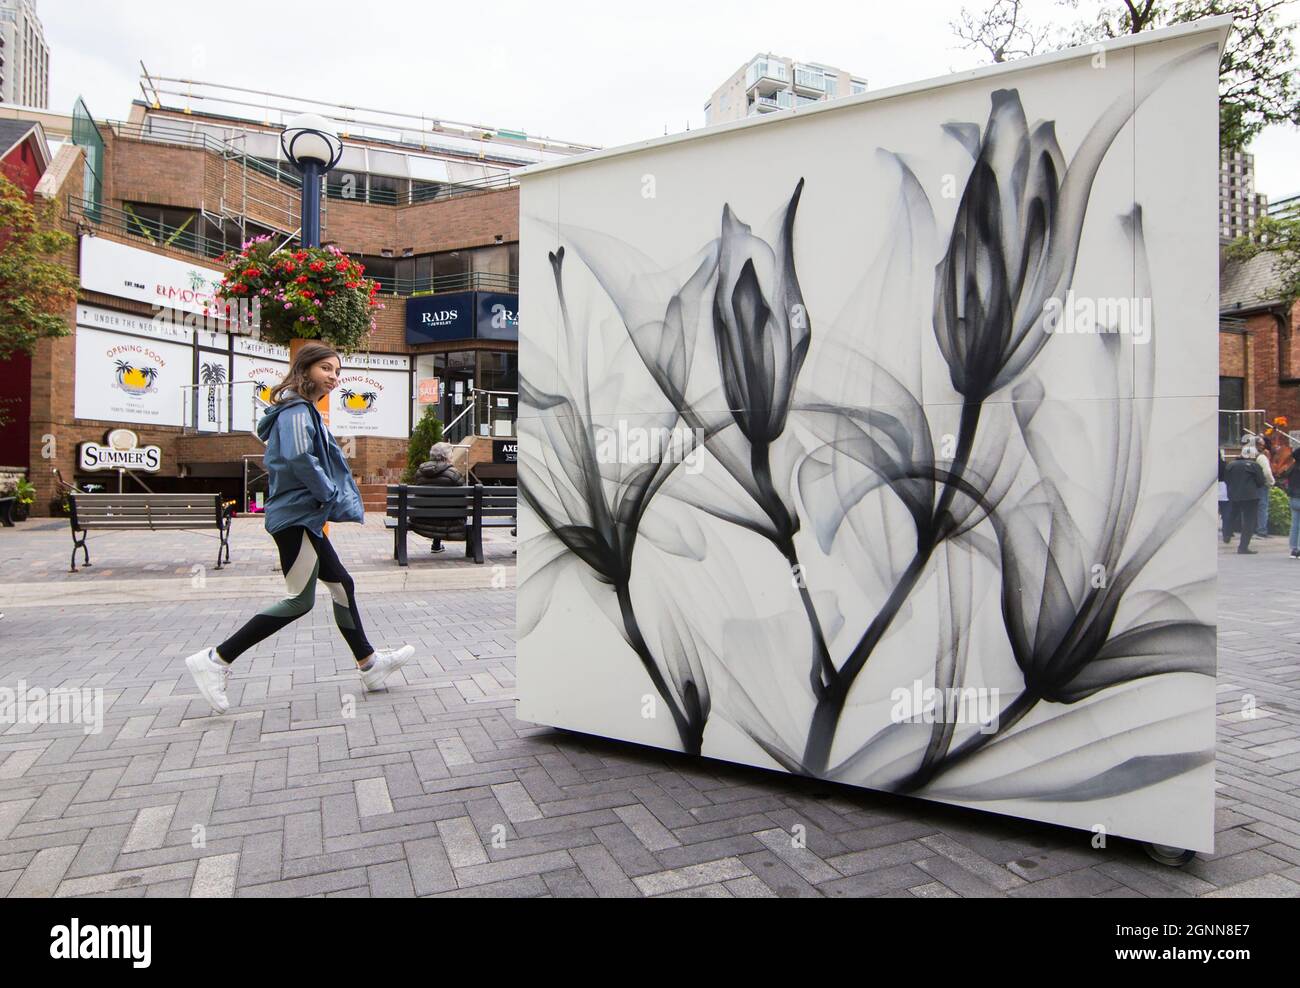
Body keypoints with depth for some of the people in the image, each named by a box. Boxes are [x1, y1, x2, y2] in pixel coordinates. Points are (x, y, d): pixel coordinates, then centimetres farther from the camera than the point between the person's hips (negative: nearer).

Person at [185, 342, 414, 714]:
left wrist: (334, 499, 10)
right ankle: (215, 660, 1)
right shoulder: (297, 410, -13)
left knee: (341, 585, 12)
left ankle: (369, 664, 19)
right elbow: (299, 457, -27)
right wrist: (332, 496, -17)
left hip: (305, 518, 11)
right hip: (297, 517, -11)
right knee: (300, 600, -5)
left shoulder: (305, 410, 19)